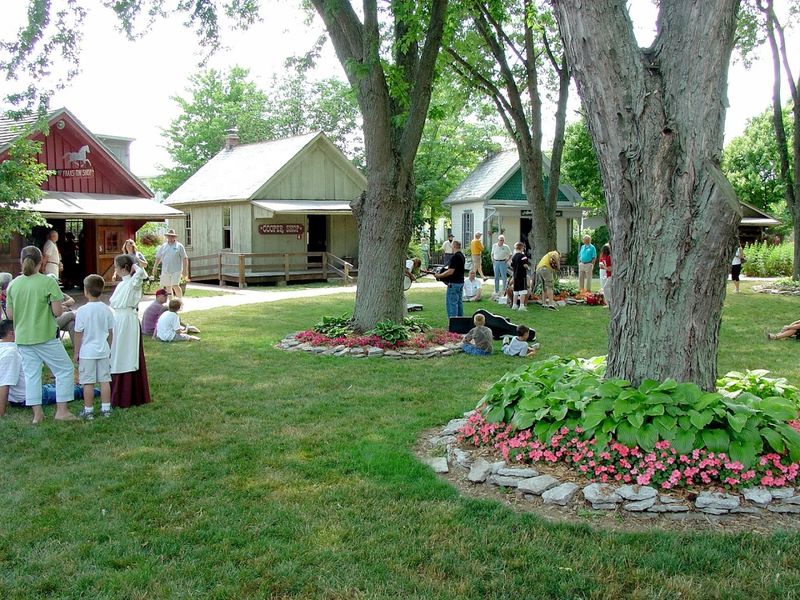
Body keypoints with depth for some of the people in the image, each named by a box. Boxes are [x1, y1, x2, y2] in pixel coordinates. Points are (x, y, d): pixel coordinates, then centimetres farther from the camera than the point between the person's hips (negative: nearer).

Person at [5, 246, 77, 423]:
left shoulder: (13, 284, 2)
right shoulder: (48, 282, -12)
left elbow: (10, 314, 6)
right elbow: (58, 311, -14)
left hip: (22, 338, 5)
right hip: (45, 337, -5)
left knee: (31, 374, 11)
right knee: (65, 369, 8)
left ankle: (37, 413, 15)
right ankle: (62, 410, 7)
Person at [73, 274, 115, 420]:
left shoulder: (82, 311, -13)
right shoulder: (107, 310, -1)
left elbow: (78, 334, -9)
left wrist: (76, 352, 2)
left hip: (87, 352, -4)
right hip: (103, 351, 4)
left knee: (88, 382, 3)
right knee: (104, 380, 8)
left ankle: (88, 410, 9)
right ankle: (106, 408, 13)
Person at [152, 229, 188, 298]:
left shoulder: (179, 246, 0)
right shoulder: (163, 246, 12)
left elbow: (185, 258, -2)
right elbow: (158, 257, 18)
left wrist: (185, 270, -8)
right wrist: (155, 267, 11)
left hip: (176, 270, -5)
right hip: (165, 270, 5)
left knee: (175, 286, -15)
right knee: (168, 287, 8)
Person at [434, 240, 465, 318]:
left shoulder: (455, 257, -18)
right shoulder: (462, 256, 12)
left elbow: (450, 271, -23)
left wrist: (439, 275, -14)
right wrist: (443, 271, 21)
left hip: (454, 283, -10)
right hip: (461, 282, 10)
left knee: (452, 303, -7)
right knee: (459, 302, 14)